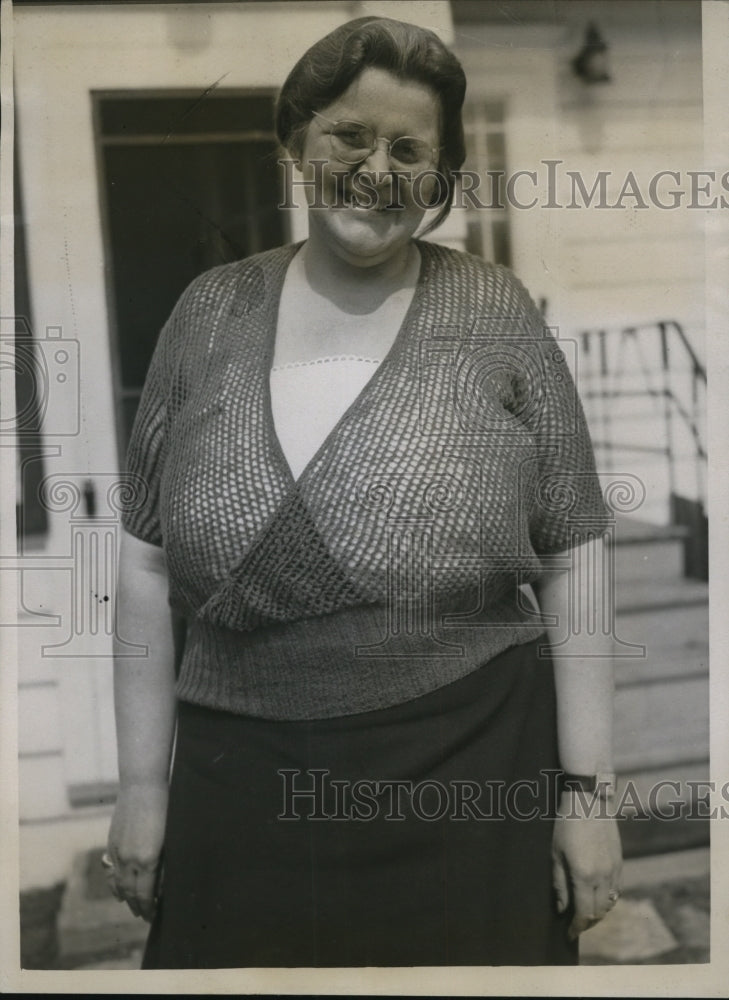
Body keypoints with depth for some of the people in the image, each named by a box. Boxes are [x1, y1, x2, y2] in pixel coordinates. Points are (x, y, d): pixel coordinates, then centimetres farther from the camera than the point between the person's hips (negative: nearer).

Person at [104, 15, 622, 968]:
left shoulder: (496, 316, -3)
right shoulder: (212, 314, 2)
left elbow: (573, 561, -3)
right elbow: (148, 563, 4)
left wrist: (587, 789, -4)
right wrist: (141, 784, 5)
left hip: (468, 782, -1)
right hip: (239, 784, 2)